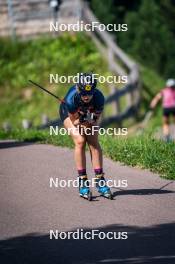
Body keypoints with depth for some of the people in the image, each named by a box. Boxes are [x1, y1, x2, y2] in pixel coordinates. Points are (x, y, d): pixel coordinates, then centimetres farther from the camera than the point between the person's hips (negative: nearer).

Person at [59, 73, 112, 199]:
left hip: (88, 114, 2)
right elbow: (74, 120, -26)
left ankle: (100, 181, -5)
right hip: (69, 113, -2)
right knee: (80, 141, -20)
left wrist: (91, 120, -38)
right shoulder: (71, 98, -40)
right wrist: (81, 121, -43)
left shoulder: (99, 97, -35)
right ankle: (82, 182, -15)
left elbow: (96, 120, -19)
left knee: (94, 143, -11)